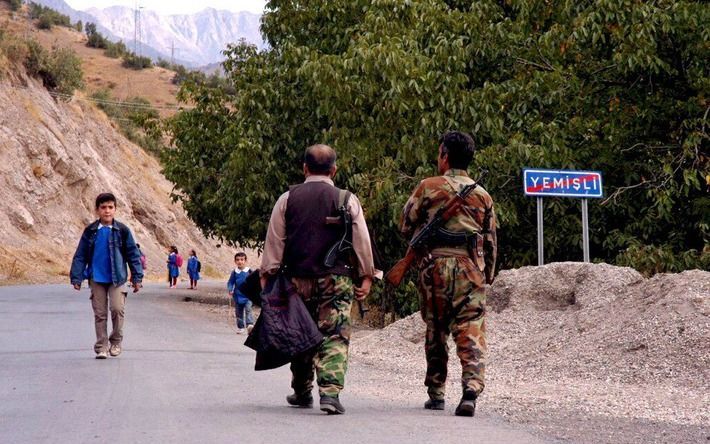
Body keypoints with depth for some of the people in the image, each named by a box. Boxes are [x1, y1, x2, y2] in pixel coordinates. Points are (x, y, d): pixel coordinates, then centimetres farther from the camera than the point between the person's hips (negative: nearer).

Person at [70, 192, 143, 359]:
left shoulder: (122, 231, -2)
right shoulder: (90, 231, 0)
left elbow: (133, 254, 2)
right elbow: (80, 256, 3)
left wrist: (137, 277, 1)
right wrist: (76, 278, 0)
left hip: (116, 278, -1)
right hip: (96, 279, 1)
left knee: (117, 308, -14)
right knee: (100, 313, 4)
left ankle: (116, 341, 7)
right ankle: (101, 347, 12)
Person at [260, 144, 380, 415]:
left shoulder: (287, 199, 4)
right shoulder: (347, 200, 1)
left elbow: (274, 241, 3)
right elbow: (362, 241, 1)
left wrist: (267, 275, 6)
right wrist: (366, 276, 6)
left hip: (297, 278, 2)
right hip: (336, 280, -2)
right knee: (334, 337, -4)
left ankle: (302, 393, 27)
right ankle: (330, 391, -19)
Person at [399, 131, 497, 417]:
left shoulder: (427, 187, 1)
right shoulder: (482, 195, 10)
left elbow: (406, 226, 5)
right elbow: (491, 241, 13)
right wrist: (487, 277, 21)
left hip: (434, 264, -1)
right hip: (471, 266, 1)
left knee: (435, 329, 11)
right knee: (470, 331, -3)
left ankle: (436, 393, 16)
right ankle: (472, 389, -20)